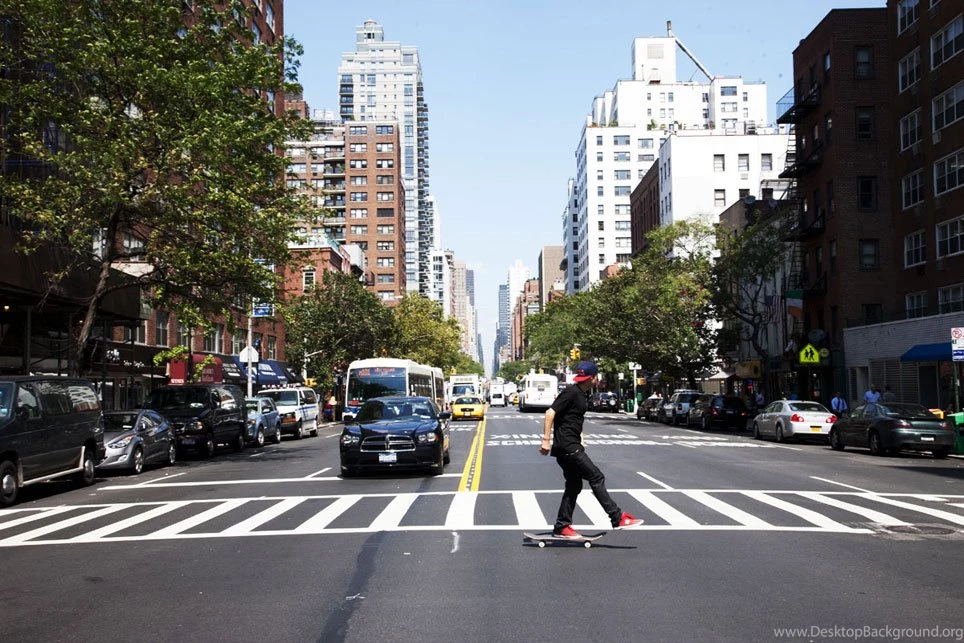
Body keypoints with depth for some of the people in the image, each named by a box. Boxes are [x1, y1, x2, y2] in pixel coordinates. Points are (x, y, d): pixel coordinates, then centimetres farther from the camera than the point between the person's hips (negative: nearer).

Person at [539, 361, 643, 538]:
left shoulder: (581, 394, 16)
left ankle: (562, 527, 16)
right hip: (567, 446, -10)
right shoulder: (571, 392, -14)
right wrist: (546, 440, -21)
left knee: (574, 486, 12)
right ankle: (618, 518, -5)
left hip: (572, 446, 10)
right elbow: (551, 413, -19)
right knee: (596, 477, -8)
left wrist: (580, 440, 21)